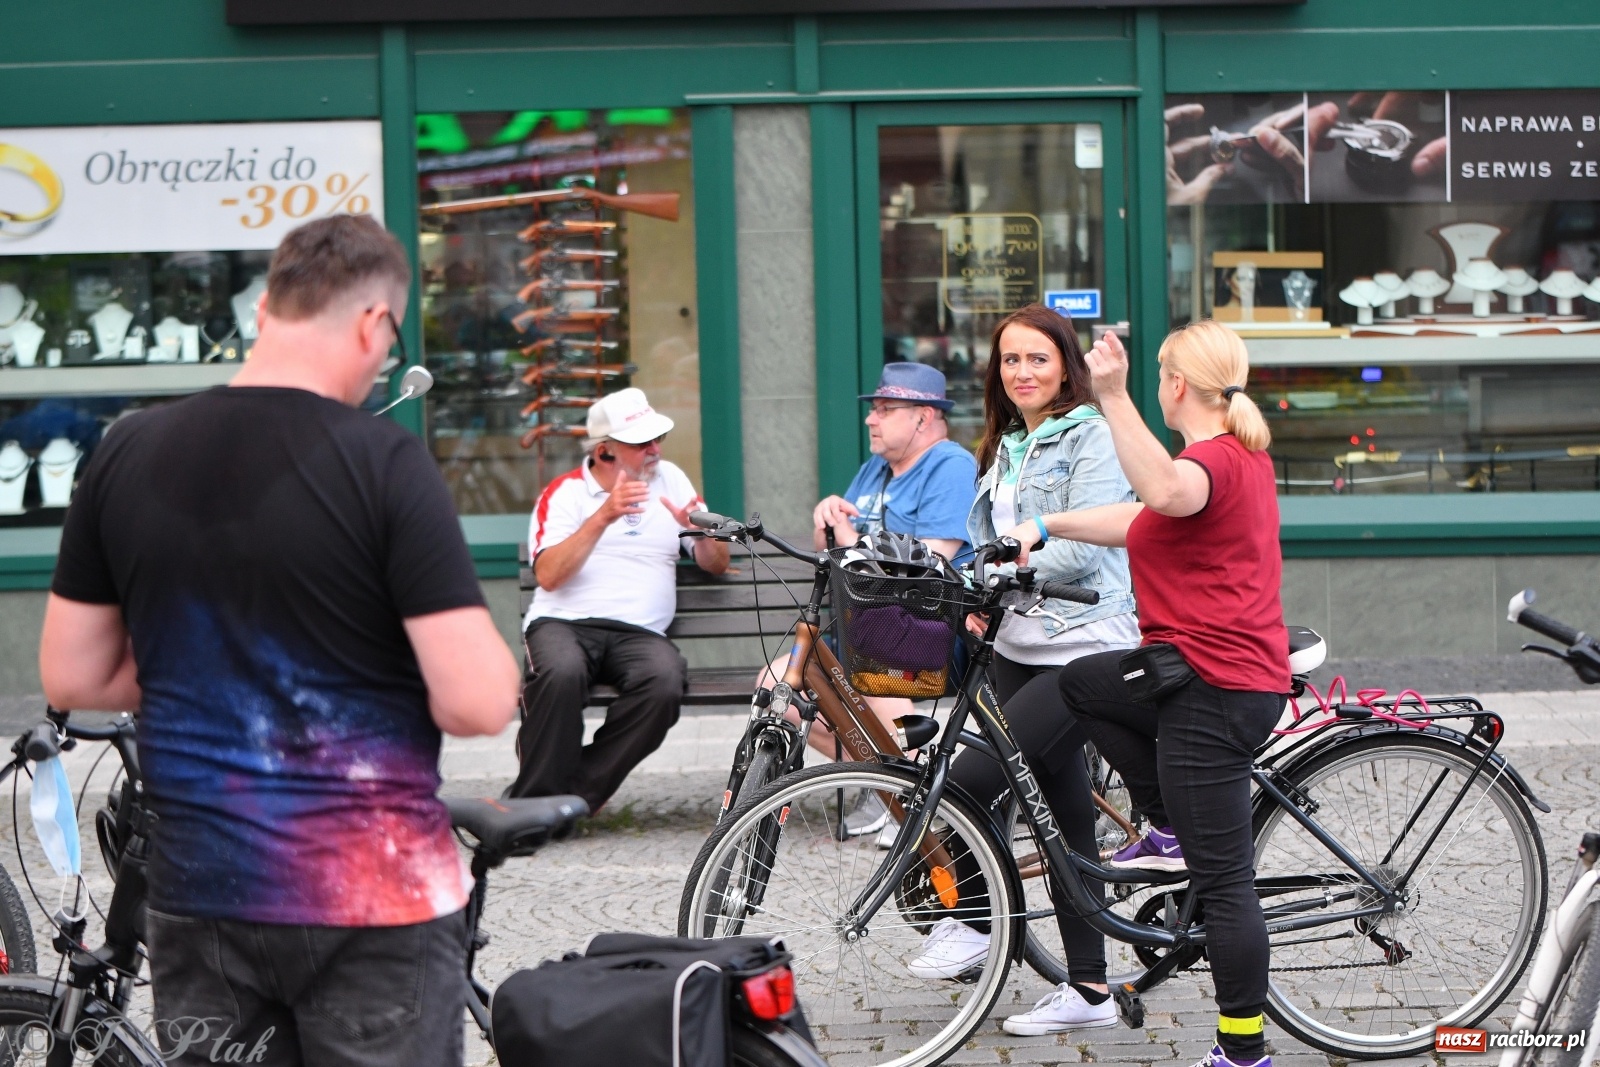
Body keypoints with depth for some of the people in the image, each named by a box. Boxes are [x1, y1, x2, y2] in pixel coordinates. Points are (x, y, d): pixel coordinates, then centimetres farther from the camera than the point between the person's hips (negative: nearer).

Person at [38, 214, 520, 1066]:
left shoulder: (125, 454, 1)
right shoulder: (384, 461, -14)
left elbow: (71, 679, 8)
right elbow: (476, 704, -17)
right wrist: (492, 657, 4)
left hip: (197, 896, 4)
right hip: (372, 899, -4)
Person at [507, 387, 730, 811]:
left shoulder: (670, 479, 21)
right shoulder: (564, 493, 10)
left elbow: (717, 564, 20)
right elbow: (548, 575, -8)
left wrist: (700, 531, -3)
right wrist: (603, 516, -16)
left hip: (640, 632, 3)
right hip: (564, 622, -2)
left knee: (665, 681, -34)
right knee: (562, 672, -39)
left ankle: (577, 796, -22)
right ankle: (535, 801, -23)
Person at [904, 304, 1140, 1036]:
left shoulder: (1094, 436, -6)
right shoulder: (1007, 447, 18)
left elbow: (1083, 546, -17)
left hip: (1083, 648, -8)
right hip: (1018, 645, 8)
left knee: (969, 779, -17)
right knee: (1064, 816, 8)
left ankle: (970, 920, 3)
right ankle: (1088, 989, 12)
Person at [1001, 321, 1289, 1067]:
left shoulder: (1214, 459, -16)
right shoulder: (1244, 456, 17)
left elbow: (1167, 492, -41)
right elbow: (1148, 520, 24)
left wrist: (1114, 397, -46)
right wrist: (1049, 526, 19)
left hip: (1215, 689, -10)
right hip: (1244, 673, 10)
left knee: (1223, 879, -6)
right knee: (1081, 683, 26)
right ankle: (1170, 832, 24)